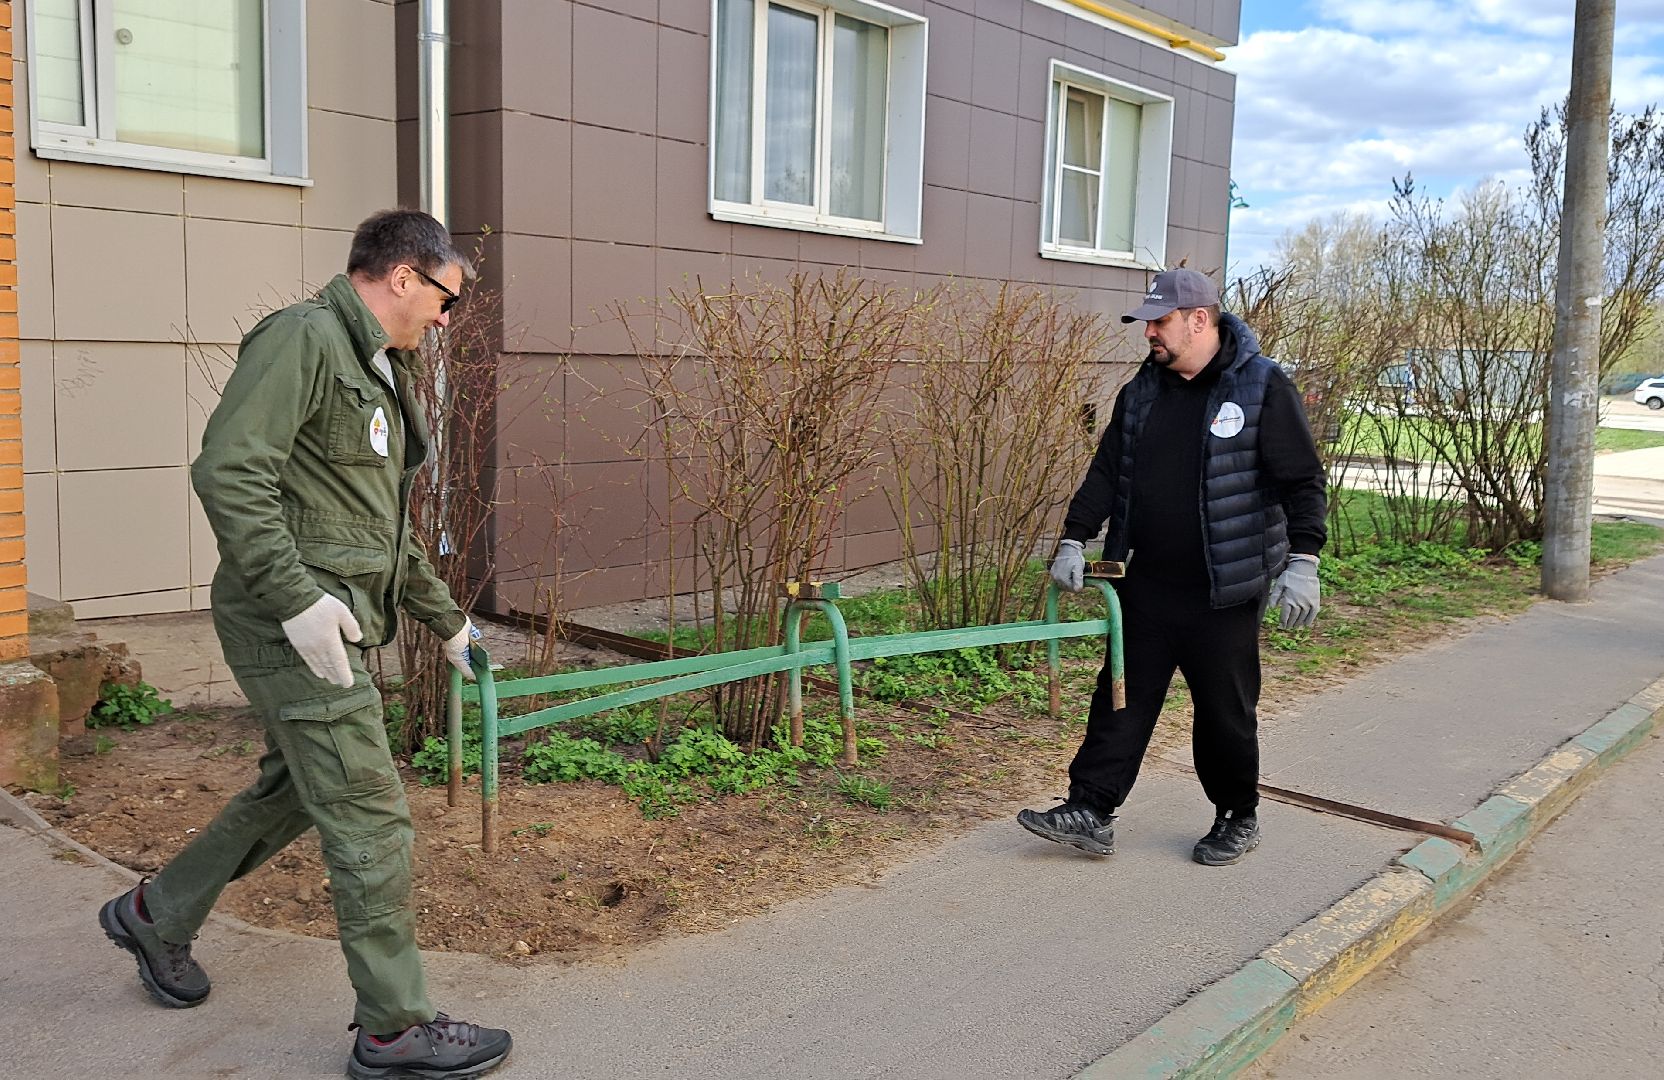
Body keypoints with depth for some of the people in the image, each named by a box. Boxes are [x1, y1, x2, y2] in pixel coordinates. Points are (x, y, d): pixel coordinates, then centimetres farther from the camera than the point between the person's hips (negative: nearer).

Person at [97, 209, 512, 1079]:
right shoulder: (303, 338, -12)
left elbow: (389, 527, 26)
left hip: (333, 619, 10)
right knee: (370, 819, -5)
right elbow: (227, 471, -23)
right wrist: (297, 598, -26)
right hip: (292, 623, -10)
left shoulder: (378, 371, 19)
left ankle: (155, 915, 42)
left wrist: (445, 618, 28)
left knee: (291, 791, 22)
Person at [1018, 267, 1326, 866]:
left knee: (1226, 713, 8)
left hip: (1223, 592, -5)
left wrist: (1302, 561, -16)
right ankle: (1090, 813, 14)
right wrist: (1074, 540, 2)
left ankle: (1238, 818, 27)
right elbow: (1106, 473, 10)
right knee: (1121, 699, 7)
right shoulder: (1142, 391, 8)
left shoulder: (1262, 386, -8)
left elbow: (1303, 480, -9)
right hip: (1146, 585, 5)